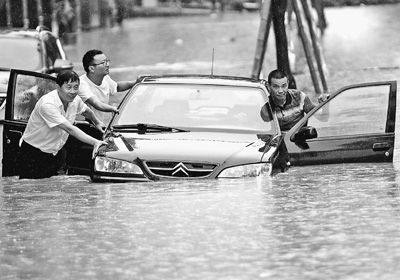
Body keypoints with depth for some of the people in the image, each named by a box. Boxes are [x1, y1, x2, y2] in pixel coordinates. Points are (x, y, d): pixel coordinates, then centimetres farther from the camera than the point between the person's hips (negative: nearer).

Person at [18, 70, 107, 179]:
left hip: (55, 153, 7)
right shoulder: (47, 104, -29)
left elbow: (86, 111, 24)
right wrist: (95, 142, -39)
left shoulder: (75, 100, -4)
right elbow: (69, 129, -35)